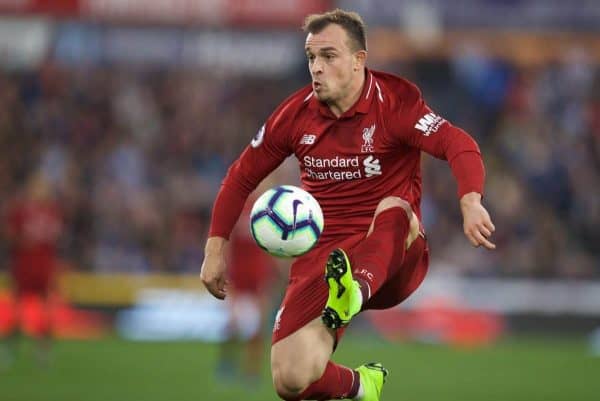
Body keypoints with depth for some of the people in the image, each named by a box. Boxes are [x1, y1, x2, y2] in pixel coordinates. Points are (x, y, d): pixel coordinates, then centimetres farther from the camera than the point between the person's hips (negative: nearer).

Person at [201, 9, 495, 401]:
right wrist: (216, 247, 10)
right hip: (321, 257, 3)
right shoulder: (296, 113, 3)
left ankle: (355, 292, -62)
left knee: (394, 208, -36)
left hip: (392, 256, -3)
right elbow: (242, 177, 16)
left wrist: (471, 202, -43)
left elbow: (458, 145, -24)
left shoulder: (394, 100, -8)